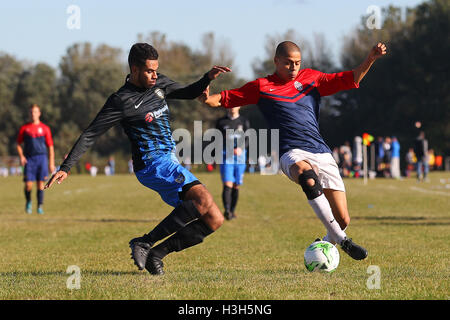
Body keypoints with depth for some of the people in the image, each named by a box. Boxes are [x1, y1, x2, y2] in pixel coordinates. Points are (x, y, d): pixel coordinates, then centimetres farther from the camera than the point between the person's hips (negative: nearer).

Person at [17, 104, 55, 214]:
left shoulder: (45, 128, 7)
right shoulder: (24, 128, 8)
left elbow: (50, 146, 9)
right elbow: (19, 144, 14)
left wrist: (51, 163, 4)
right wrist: (21, 156, -3)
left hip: (42, 158, 0)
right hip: (29, 159, 0)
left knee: (40, 184, -4)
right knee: (28, 185, -7)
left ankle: (40, 206, 5)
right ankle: (28, 202, 19)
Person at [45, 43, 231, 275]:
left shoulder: (158, 84, 11)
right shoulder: (121, 101, -11)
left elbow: (188, 93, 26)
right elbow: (89, 135, -9)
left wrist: (208, 78, 6)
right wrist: (65, 168, -12)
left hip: (170, 164, 8)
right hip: (152, 164, -8)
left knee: (214, 221, -1)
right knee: (203, 199, -29)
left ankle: (156, 253, 1)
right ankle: (144, 243, -24)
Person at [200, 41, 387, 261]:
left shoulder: (311, 78, 18)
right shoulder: (262, 87, 11)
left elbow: (350, 80, 19)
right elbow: (226, 99, 11)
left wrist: (370, 59, 5)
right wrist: (208, 99, -10)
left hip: (322, 153, 4)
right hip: (292, 154, -4)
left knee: (343, 220, -6)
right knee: (307, 176, -42)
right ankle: (341, 239, -38)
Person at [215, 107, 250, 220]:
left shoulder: (244, 121, 9)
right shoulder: (221, 122, 9)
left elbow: (247, 139, 0)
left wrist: (240, 148, -19)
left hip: (240, 155, 1)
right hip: (226, 155, -1)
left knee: (236, 186, 5)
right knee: (227, 184, -15)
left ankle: (232, 211, 16)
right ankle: (227, 211, -24)